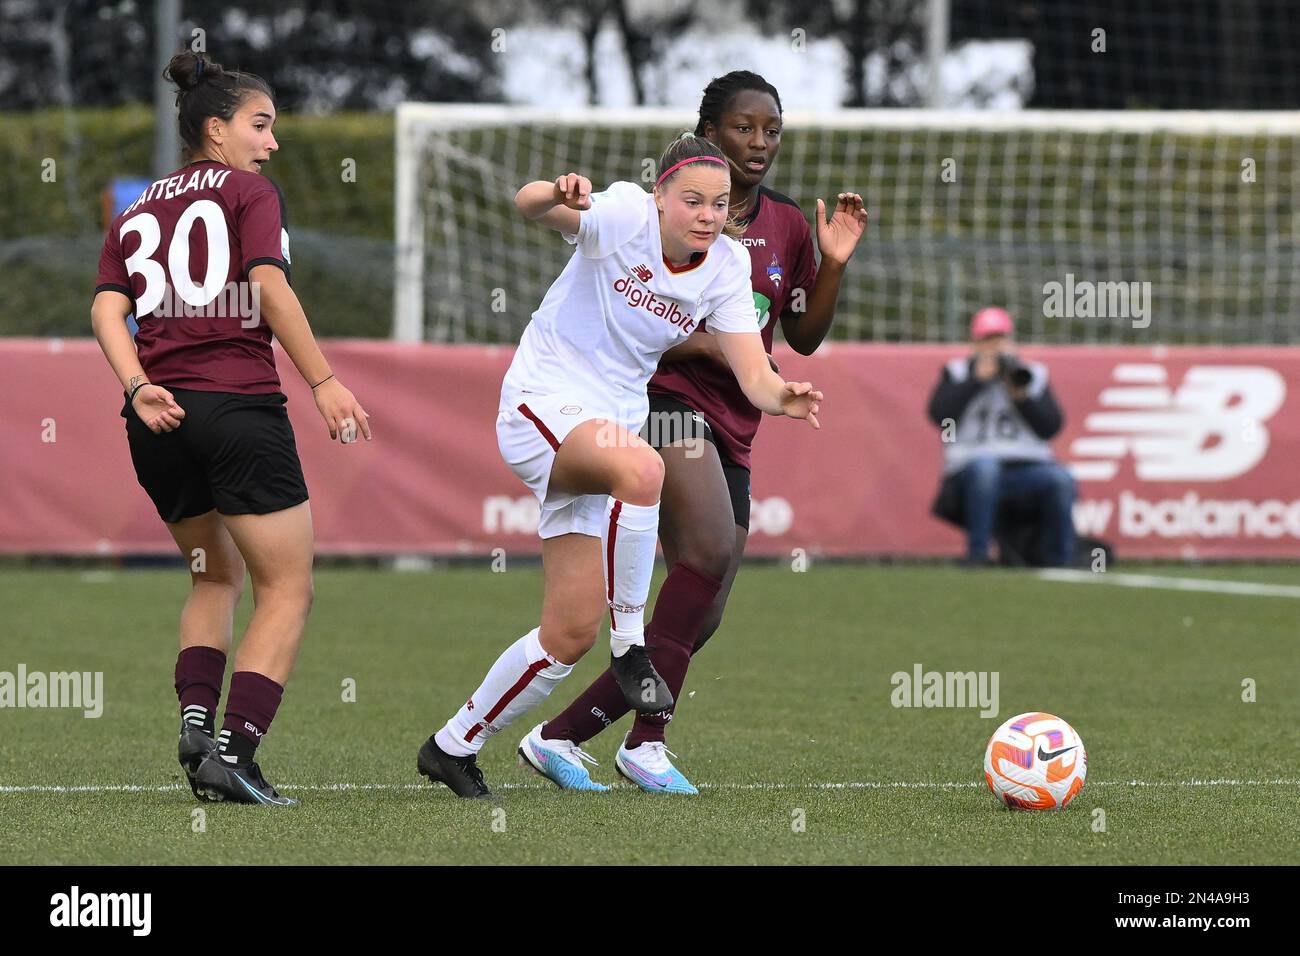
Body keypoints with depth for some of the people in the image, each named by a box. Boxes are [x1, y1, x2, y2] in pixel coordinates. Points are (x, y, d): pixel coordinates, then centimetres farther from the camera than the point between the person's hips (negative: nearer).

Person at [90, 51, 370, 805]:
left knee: (218, 577, 24)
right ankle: (233, 752, -14)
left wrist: (139, 388, -7)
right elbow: (271, 290, -11)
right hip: (239, 401, -6)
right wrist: (324, 382, -11)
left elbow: (108, 309, 4)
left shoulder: (136, 213, 19)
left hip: (159, 422, 6)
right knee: (287, 588, 0)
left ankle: (196, 718, 3)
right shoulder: (250, 192, 3)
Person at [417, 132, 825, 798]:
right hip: (543, 406, -7)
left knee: (573, 631, 1)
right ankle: (630, 646, -25)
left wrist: (781, 396, -31)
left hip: (610, 426, 7)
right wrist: (556, 195, -57)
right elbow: (529, 204, -33)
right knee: (642, 469, -40)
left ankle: (454, 745, 18)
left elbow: (754, 374, -7)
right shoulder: (624, 217, -15)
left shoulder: (726, 268, 0)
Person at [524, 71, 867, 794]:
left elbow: (804, 337, 16)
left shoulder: (787, 225, 11)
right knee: (713, 549, -30)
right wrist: (711, 345, -18)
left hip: (732, 431, 7)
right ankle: (648, 741, -25)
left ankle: (561, 735, 12)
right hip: (664, 400, -7)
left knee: (701, 620, 3)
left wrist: (834, 264, 0)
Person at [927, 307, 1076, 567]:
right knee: (984, 466, -38)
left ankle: (1059, 560, -19)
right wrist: (977, 379, -4)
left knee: (1061, 479, -30)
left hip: (1028, 469, 2)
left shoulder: (1032, 374, 18)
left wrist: (1021, 396, -8)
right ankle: (976, 555, -28)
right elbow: (939, 415, -3)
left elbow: (1051, 427, 6)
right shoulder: (958, 373, 15)